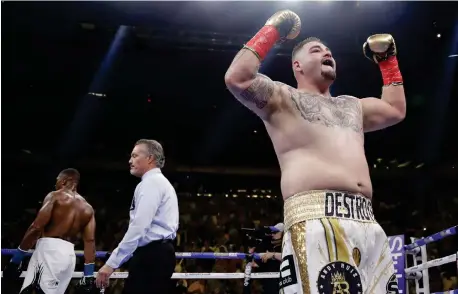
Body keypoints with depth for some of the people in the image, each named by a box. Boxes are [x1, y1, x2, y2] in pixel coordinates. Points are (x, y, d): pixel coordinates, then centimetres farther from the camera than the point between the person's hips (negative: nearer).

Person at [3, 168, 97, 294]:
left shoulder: (55, 196, 0)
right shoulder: (87, 208, 15)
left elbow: (37, 227, -9)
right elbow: (90, 240, 8)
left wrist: (16, 259, -6)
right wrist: (89, 276, 9)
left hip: (49, 248, -6)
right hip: (69, 254, 6)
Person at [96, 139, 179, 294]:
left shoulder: (150, 183, -10)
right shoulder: (160, 182, 23)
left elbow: (139, 227, -19)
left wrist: (112, 263, -19)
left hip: (151, 255, -11)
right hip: (159, 253, 11)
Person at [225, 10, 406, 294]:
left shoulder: (352, 106, 33)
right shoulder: (283, 97, 12)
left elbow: (396, 110, 46)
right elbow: (238, 79, -4)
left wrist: (388, 59, 46)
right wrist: (272, 30, 4)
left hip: (367, 223, 7)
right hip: (316, 222, -7)